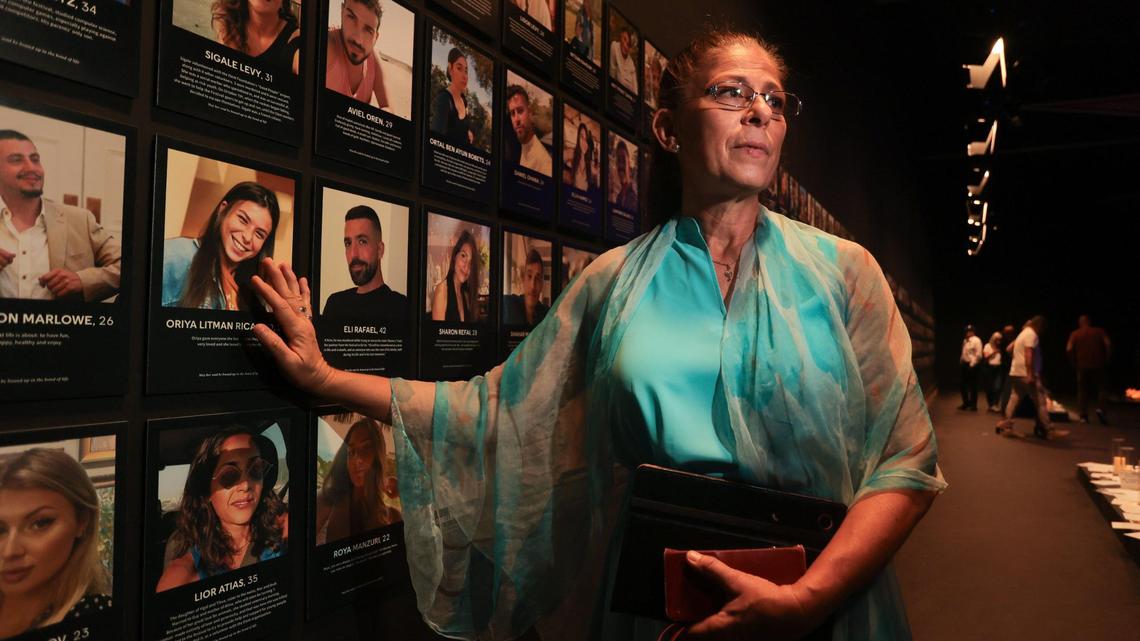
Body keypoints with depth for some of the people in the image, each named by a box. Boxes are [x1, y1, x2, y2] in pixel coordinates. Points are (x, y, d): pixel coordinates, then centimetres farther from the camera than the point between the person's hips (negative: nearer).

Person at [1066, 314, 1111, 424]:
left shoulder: (1075, 334, 4)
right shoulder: (1099, 331, 5)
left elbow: (1069, 349, -9)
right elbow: (1108, 344, -9)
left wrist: (1074, 362, 3)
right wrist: (1106, 359, 2)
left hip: (1082, 366, 0)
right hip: (1098, 365, 0)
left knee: (1083, 391, 8)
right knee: (1100, 388, 10)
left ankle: (1083, 416, 5)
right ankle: (1100, 408, -14)